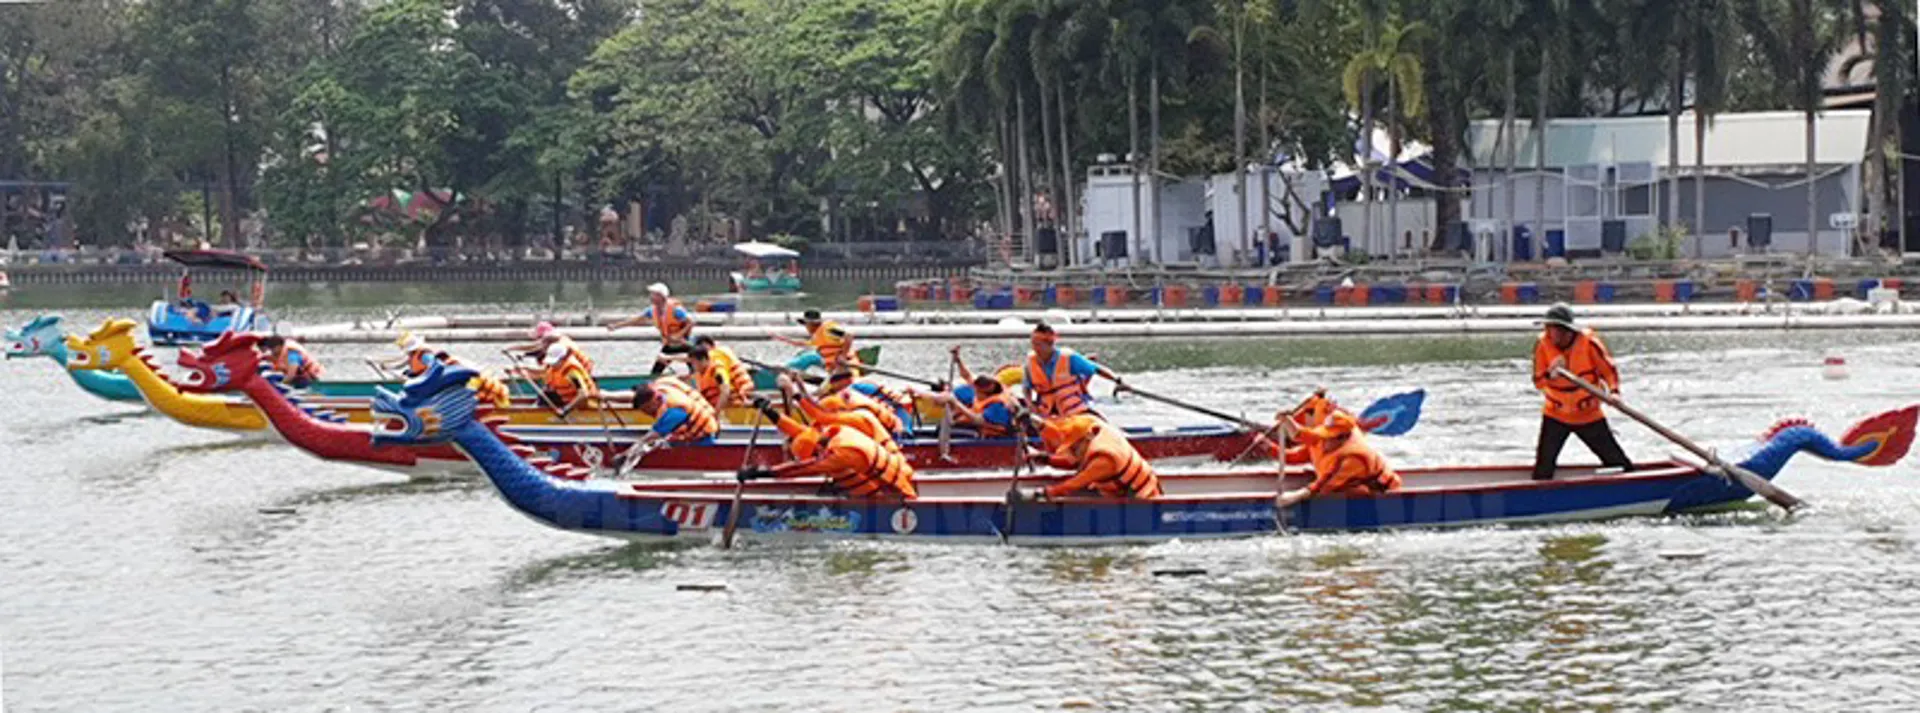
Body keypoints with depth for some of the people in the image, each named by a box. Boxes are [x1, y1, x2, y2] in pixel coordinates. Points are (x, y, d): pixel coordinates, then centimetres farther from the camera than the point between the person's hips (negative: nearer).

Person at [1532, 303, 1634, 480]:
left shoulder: (1589, 342, -17)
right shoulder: (1543, 344, -11)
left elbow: (1609, 370, -9)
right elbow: (1538, 382, -11)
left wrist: (1614, 392, -28)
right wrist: (1550, 373, -33)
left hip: (1589, 414, -1)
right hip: (1556, 415, 1)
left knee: (1616, 459, 4)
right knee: (1543, 466, -4)